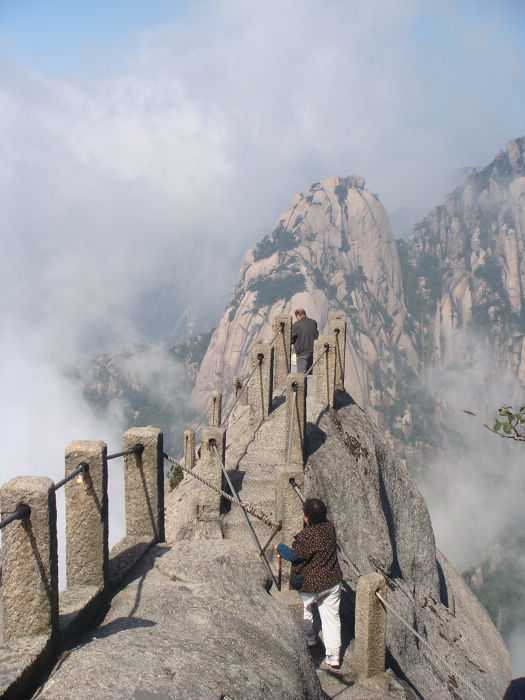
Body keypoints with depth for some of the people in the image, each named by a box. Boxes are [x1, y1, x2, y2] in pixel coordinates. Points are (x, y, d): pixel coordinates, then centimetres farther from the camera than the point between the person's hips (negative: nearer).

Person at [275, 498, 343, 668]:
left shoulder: (306, 536, -28)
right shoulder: (329, 527, -9)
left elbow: (293, 555, -17)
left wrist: (280, 547, -1)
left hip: (311, 584, -5)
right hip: (332, 580, 5)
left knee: (303, 606, 26)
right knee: (331, 617, 12)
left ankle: (309, 637, 40)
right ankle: (333, 657, 14)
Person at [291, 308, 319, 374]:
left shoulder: (296, 325, -11)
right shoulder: (313, 322, 5)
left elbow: (292, 339, -5)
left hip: (302, 352, -6)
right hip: (312, 351, 6)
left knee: (301, 373, -2)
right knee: (309, 372, 15)